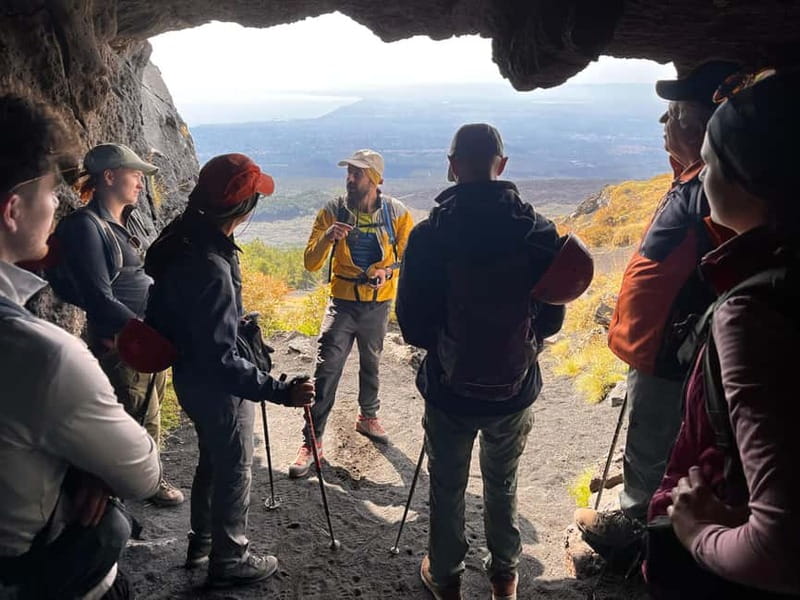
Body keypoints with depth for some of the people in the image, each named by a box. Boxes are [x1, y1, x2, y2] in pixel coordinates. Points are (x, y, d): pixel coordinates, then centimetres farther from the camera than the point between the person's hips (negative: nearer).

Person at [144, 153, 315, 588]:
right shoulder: (210, 268, -35)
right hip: (216, 385, -9)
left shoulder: (183, 237, -6)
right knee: (234, 470, 12)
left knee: (213, 459, 26)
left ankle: (202, 542, 46)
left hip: (193, 375, 9)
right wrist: (280, 392, -34)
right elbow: (219, 360, -33)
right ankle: (229, 560, 33)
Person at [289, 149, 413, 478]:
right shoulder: (332, 212, -9)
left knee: (371, 364, 20)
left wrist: (388, 270, -17)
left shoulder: (397, 213, -7)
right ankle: (312, 441, 4)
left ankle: (368, 417, 44)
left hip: (378, 304, 2)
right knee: (326, 370, -6)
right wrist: (327, 238, -30)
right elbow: (310, 262, -12)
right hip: (342, 302, -1)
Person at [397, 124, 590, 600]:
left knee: (447, 487, 19)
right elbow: (552, 318, -3)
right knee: (503, 484, 23)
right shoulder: (539, 231, -11)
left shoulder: (430, 234, -16)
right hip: (516, 387, 2)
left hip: (449, 388, -2)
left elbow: (411, 323, -11)